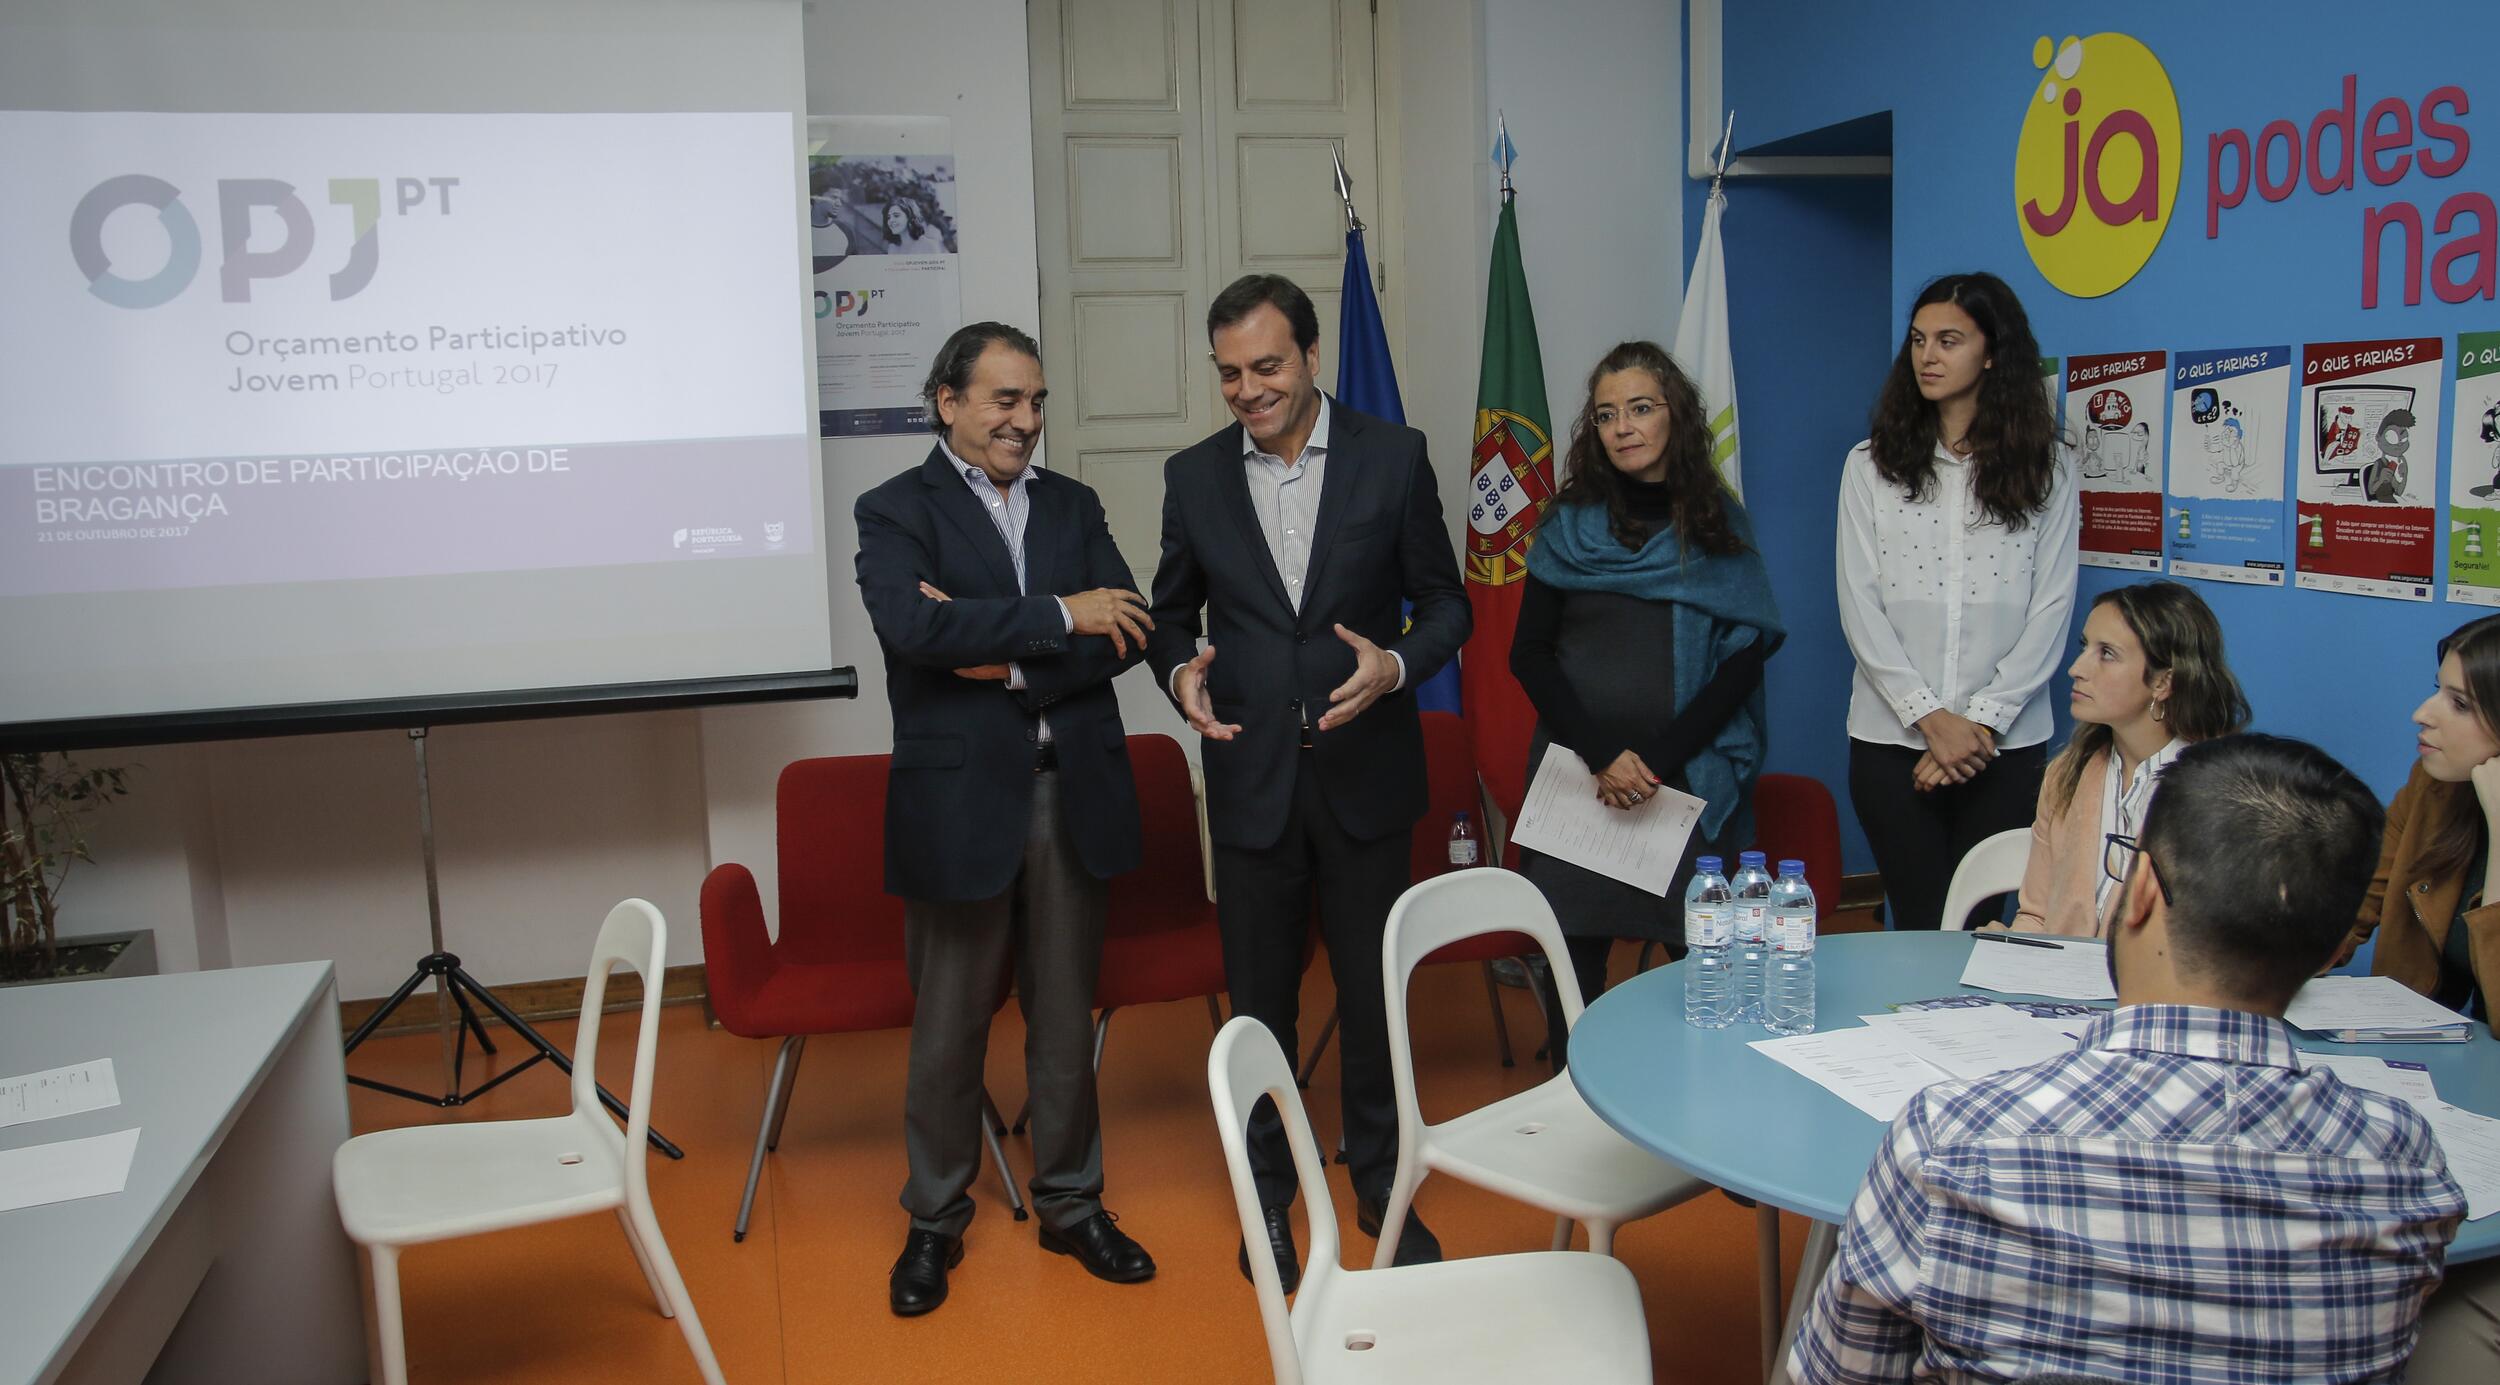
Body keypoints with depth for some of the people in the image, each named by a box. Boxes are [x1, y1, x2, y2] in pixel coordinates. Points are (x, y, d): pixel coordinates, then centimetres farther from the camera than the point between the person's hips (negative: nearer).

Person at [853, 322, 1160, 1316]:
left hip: (1071, 792, 4)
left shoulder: (1074, 506, 11)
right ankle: (935, 1220, 28)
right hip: (959, 797, -3)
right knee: (948, 1025, 9)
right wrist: (1058, 617, -18)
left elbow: (1126, 634, -1)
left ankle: (1071, 1205, 30)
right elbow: (910, 627, -21)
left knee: (1066, 1016, 14)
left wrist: (1010, 661, -14)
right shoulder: (896, 510, -2)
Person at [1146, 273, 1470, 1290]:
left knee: (1374, 991, 12)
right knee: (1258, 1000, 12)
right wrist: (1180, 671, -10)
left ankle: (1382, 1188, 32)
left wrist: (1398, 664, -19)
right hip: (1252, 778, 1)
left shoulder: (1393, 456, -3)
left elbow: (1445, 602, 1)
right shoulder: (1193, 477, 2)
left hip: (1364, 774, -1)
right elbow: (1171, 612, 11)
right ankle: (1270, 1195, 32)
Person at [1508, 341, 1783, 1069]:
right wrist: (1603, 755, -9)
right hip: (1576, 767, 0)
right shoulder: (1569, 525, 7)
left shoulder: (1721, 525, 7)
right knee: (1573, 958, -2)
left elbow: (1743, 659, 2)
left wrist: (1657, 760, -9)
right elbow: (1528, 654, 3)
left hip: (1690, 777, 0)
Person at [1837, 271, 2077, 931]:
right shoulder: (1871, 466, 4)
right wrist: (1930, 718, -10)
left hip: (2005, 745, 0)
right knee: (1919, 926, 2)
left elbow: (2051, 609, 0)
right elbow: (1859, 605, -1)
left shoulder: (2045, 473, 5)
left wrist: (1981, 722, -10)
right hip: (1891, 739, 0)